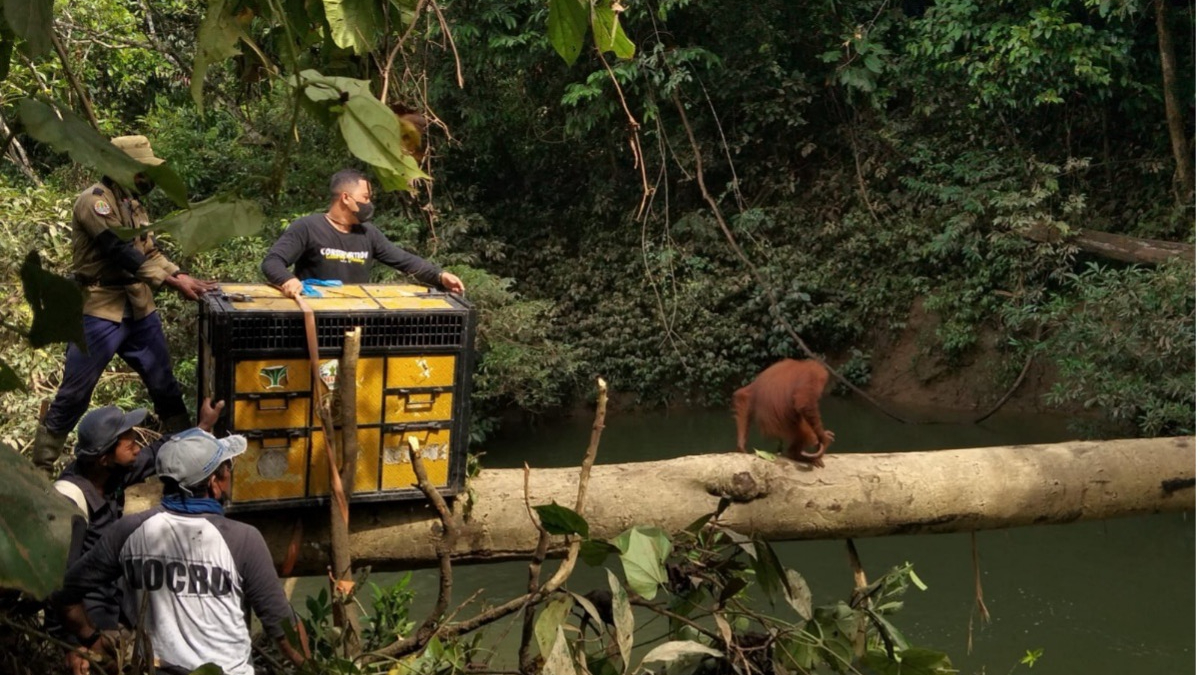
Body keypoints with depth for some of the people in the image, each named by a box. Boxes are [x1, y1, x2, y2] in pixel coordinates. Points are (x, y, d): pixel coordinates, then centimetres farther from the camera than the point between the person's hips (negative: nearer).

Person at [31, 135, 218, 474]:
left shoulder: (131, 202, 11)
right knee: (73, 396, -1)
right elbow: (123, 255, -23)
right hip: (101, 313, -8)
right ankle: (40, 468, 11)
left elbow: (149, 251, 13)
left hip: (140, 309, 8)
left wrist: (181, 275, -3)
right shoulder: (95, 201, -17)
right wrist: (174, 282, -21)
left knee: (165, 386, 14)